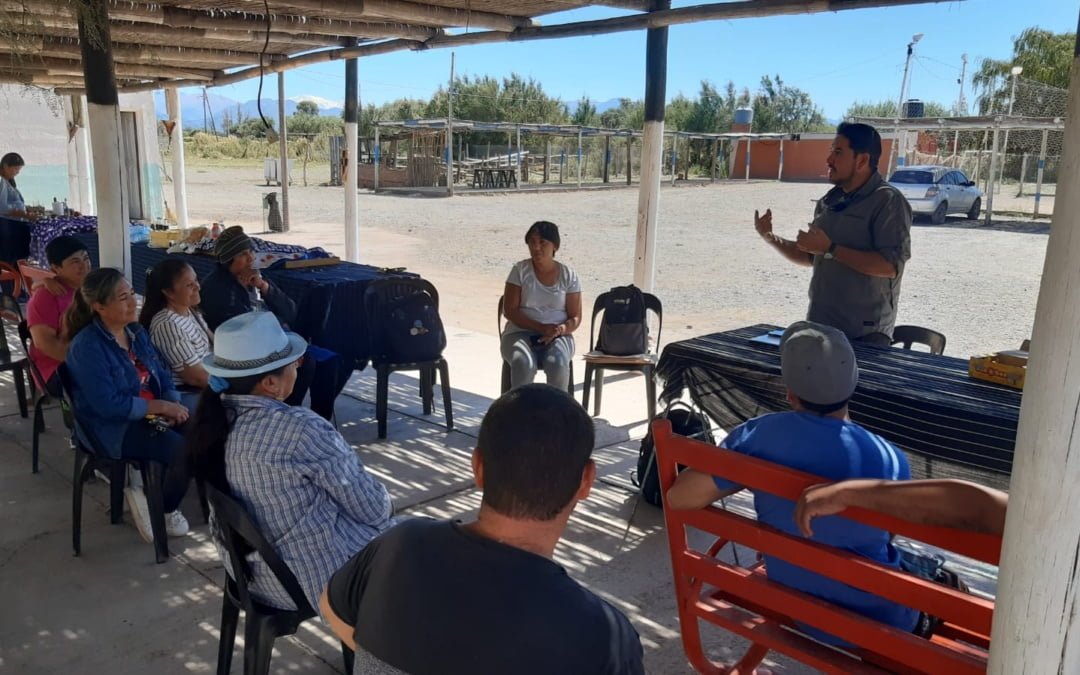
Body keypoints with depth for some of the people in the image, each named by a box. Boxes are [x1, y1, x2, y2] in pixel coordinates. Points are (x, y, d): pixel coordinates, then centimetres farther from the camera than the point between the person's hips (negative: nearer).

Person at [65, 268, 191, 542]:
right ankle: (164, 510, 2)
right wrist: (162, 406, -20)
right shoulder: (87, 347, -16)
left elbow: (162, 375, 10)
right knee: (186, 450, -27)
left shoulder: (136, 332, 9)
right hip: (114, 428, -7)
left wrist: (174, 406, -10)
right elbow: (108, 405, -21)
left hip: (152, 414, 8)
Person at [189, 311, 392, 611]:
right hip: (322, 579, -8)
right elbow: (374, 509, -18)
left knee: (393, 530, 26)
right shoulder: (301, 430, -28)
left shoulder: (213, 422, -5)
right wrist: (384, 505, 5)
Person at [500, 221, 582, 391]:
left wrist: (561, 329, -19)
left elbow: (575, 317, 5)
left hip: (557, 336, 1)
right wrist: (541, 327, -16)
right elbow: (509, 310, -4)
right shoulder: (520, 270, 2)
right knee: (523, 363, -35)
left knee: (557, 363, -34)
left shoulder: (568, 275, 5)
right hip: (521, 332, -1)